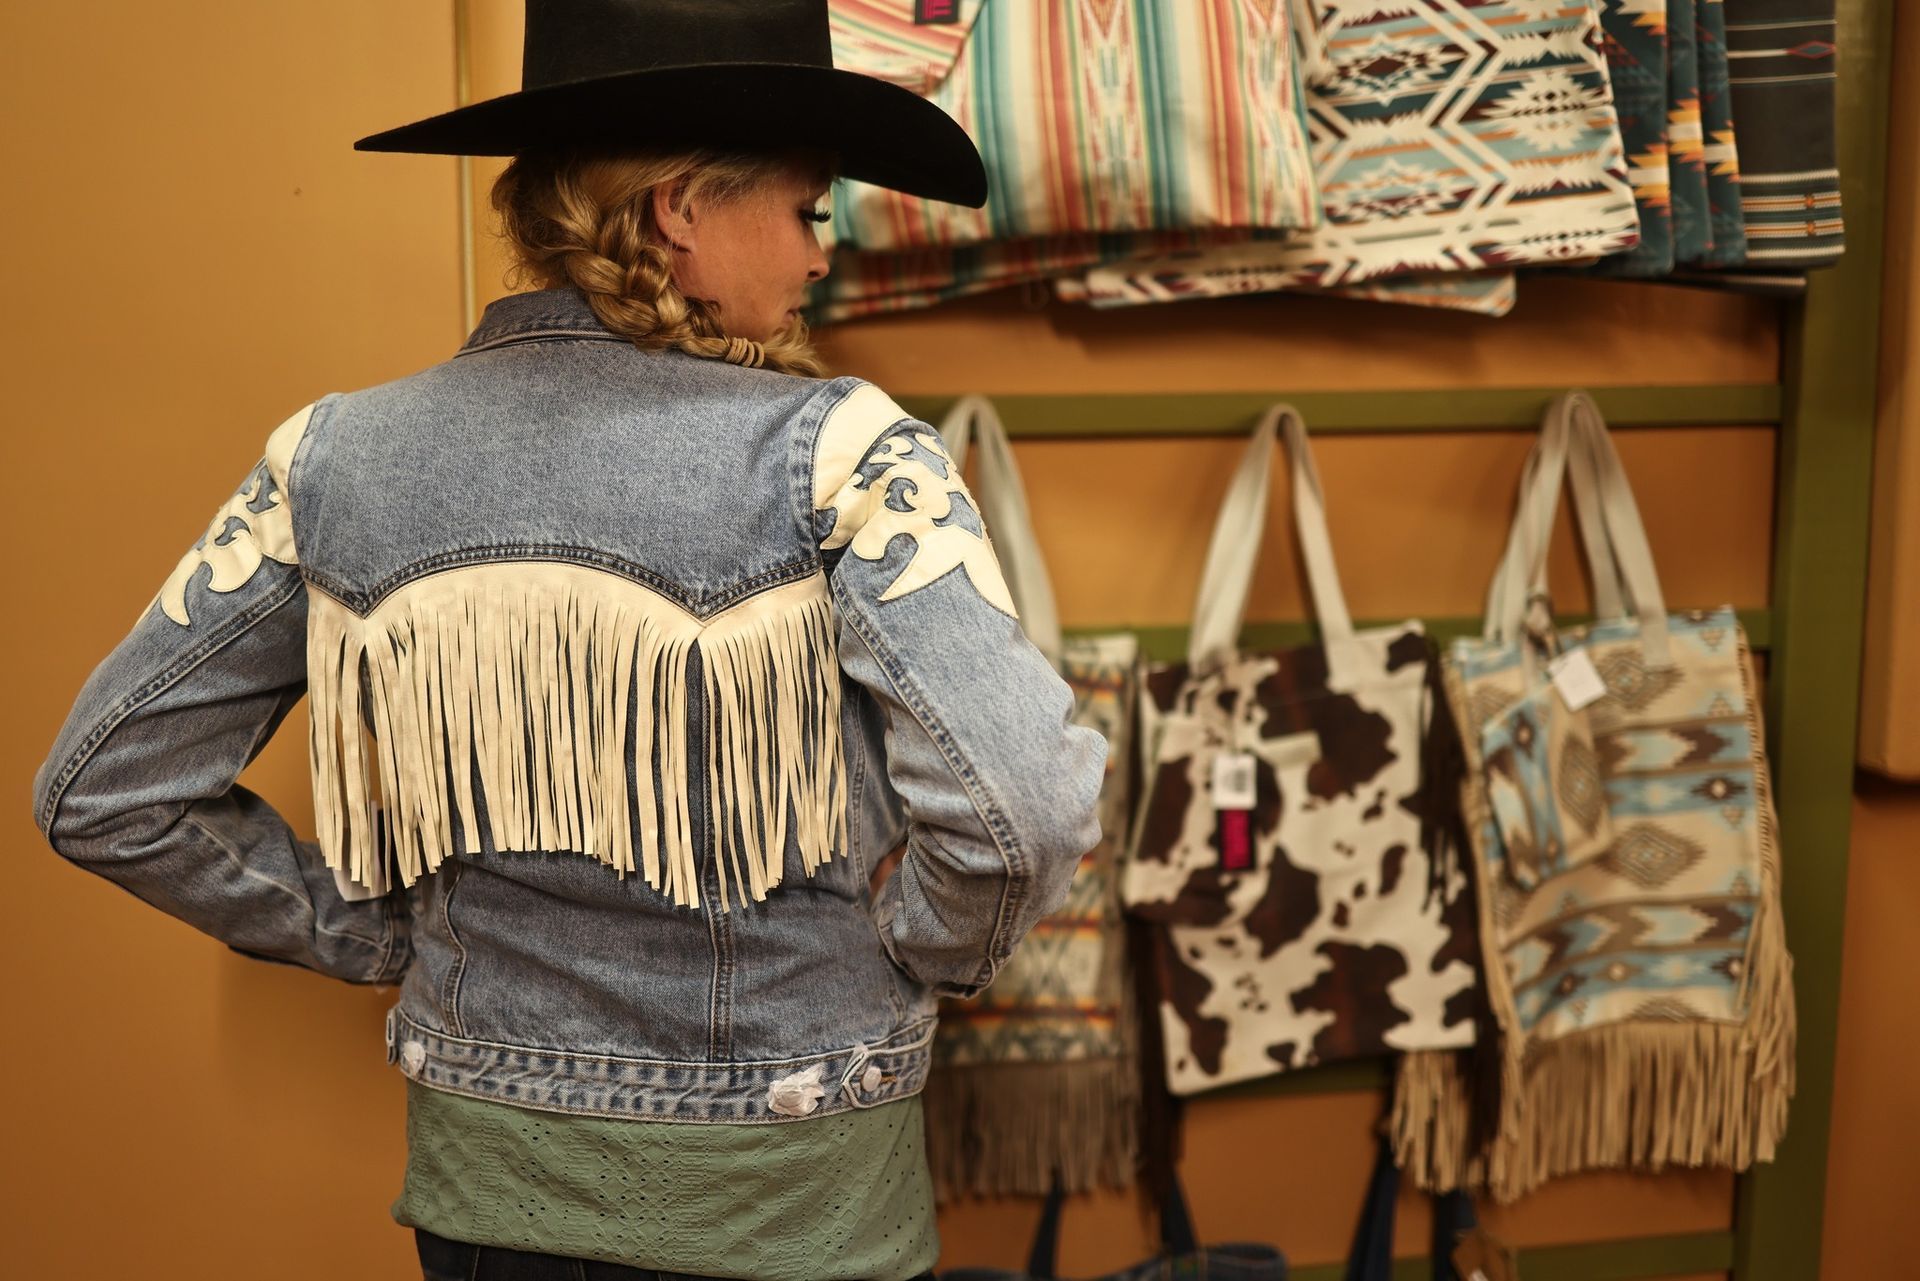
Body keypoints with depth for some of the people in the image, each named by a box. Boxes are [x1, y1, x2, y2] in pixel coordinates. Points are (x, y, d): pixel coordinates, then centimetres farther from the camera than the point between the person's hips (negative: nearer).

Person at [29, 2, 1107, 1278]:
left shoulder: (336, 460, -6)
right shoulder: (832, 454, -19)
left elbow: (103, 788, 0)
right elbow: (1021, 813, -28)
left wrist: (385, 937, 6)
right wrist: (918, 959, -8)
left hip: (483, 1175, 4)